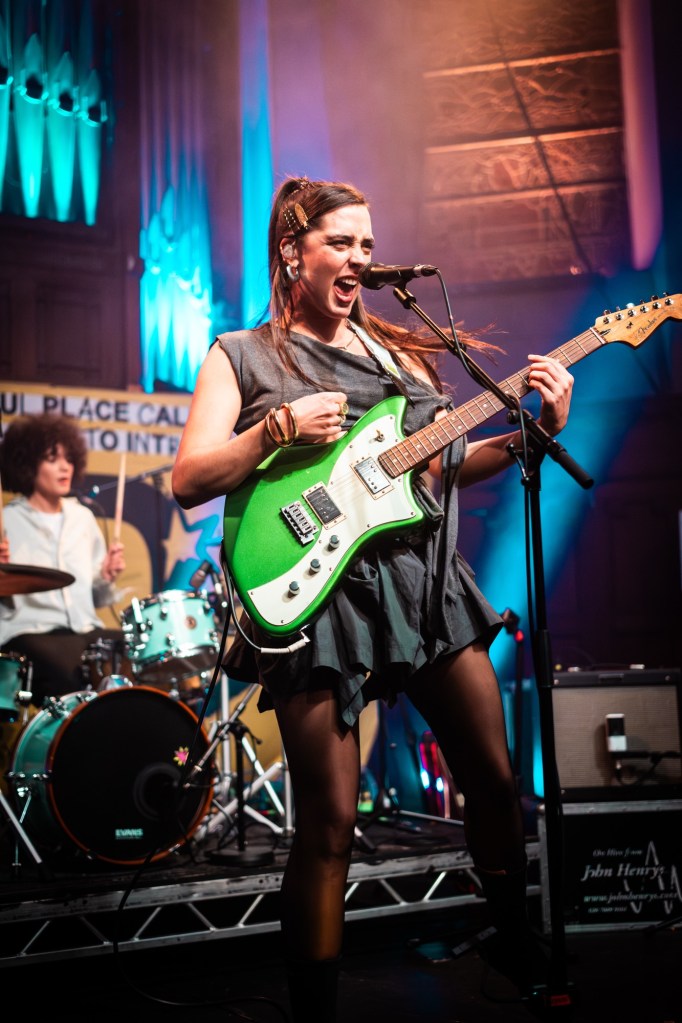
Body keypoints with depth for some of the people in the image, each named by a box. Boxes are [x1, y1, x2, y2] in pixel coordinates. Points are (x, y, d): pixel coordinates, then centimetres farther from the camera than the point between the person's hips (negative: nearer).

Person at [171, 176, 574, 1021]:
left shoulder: (398, 351, 18)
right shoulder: (242, 356, 5)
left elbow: (442, 460, 18)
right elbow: (187, 481, -4)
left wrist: (535, 432, 4)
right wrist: (281, 428, -16)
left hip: (426, 580, 5)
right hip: (317, 596, -4)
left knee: (495, 778, 9)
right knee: (329, 827, -4)